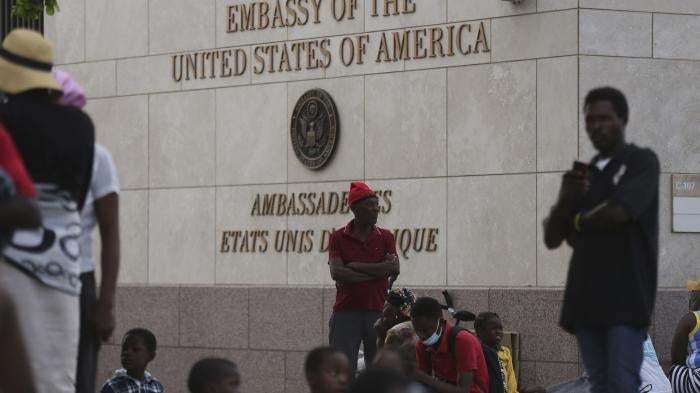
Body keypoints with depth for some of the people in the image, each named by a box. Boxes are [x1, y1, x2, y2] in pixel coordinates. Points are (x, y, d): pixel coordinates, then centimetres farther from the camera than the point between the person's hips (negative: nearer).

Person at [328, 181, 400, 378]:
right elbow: (336, 272, -10)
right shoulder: (338, 238, 4)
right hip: (345, 312, -2)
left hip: (377, 312, 2)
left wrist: (354, 266, -7)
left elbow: (394, 269, -6)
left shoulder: (385, 238, 9)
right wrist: (377, 270, -9)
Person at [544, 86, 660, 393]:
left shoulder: (642, 162, 1)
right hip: (586, 296, 6)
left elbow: (617, 213, -15)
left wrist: (579, 221, 5)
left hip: (626, 295, -6)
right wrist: (565, 199, -3)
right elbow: (551, 239, 16)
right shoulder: (583, 175, 18)